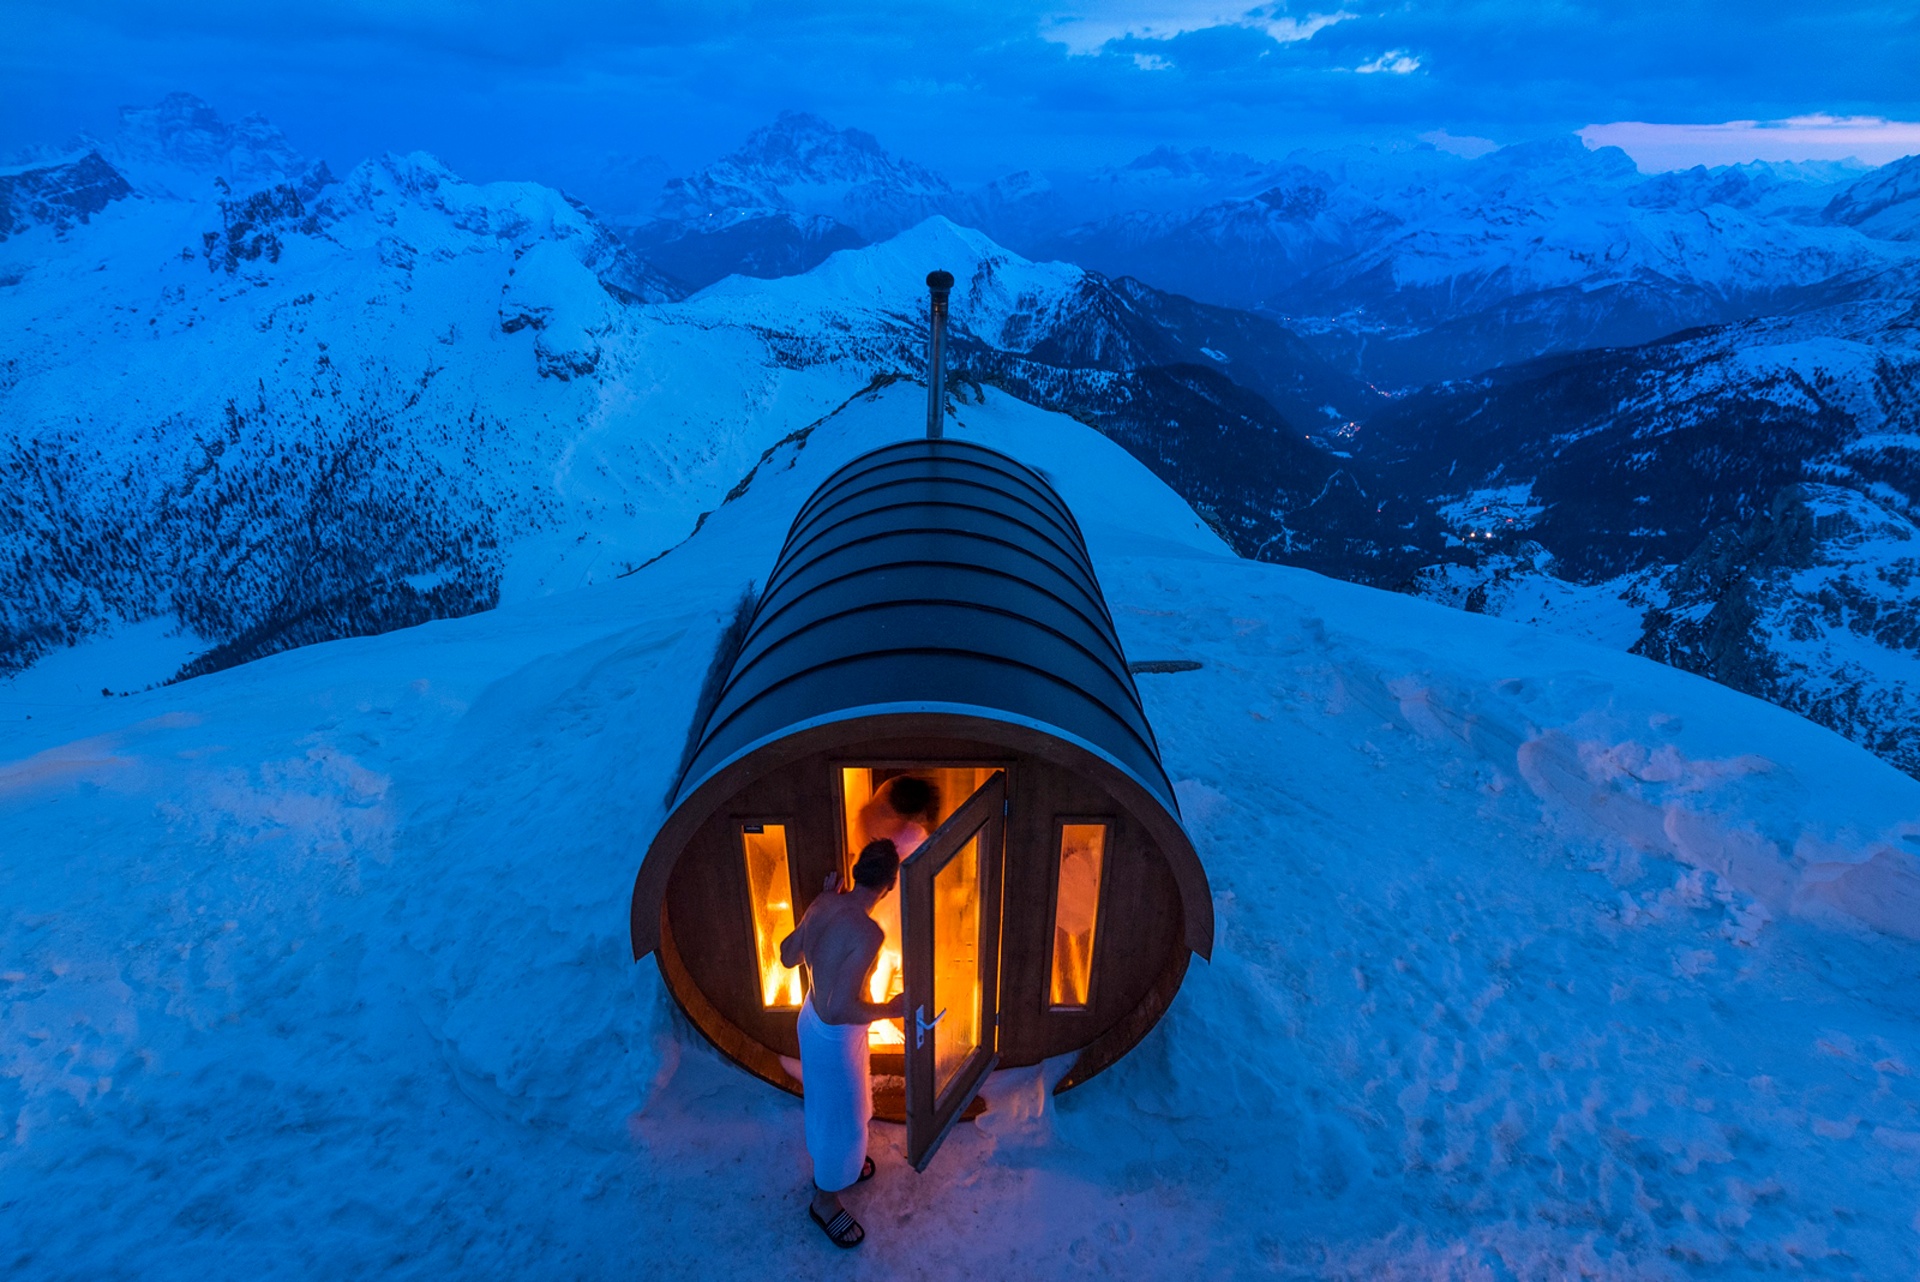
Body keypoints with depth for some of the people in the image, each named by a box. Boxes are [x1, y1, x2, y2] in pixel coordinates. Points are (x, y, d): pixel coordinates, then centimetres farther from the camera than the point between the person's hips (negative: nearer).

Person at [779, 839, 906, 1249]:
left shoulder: (823, 903, -11)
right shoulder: (868, 933, -35)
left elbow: (788, 956, 4)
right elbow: (840, 1011, -37)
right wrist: (891, 1009, -21)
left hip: (812, 1018, 8)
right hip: (835, 1037, -8)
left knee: (836, 1103, 32)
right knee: (840, 1116, 17)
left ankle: (836, 1163, 58)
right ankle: (825, 1199, 41)